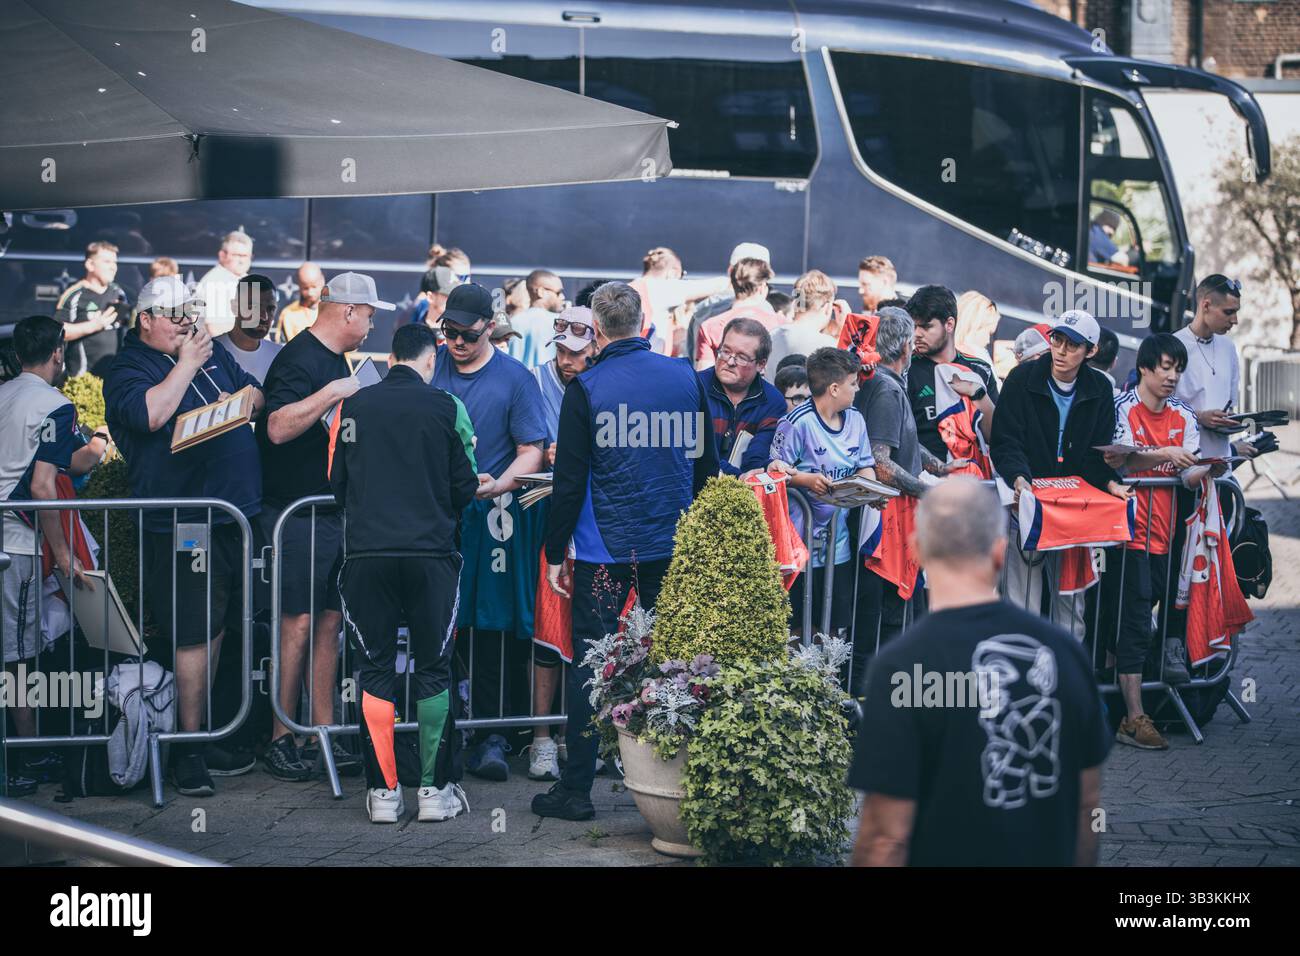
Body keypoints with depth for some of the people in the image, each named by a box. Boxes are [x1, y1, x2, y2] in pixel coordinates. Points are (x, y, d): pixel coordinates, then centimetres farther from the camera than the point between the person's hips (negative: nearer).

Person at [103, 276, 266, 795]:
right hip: (181, 526, -7)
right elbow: (151, 414, -24)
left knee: (216, 629, 13)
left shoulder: (215, 355, 17)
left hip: (237, 517, 7)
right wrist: (186, 364, -14)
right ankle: (190, 747, -2)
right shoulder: (127, 371, -5)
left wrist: (245, 401, 2)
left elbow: (259, 397, 25)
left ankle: (206, 738, 22)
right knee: (195, 632, -8)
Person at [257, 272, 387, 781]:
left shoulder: (336, 359, 16)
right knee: (299, 623, -6)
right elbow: (279, 427, -27)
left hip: (333, 509, 9)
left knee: (329, 621, 8)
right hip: (297, 514, -9)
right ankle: (280, 740, 1)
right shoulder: (300, 359, -14)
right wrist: (330, 394, -27)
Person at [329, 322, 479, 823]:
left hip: (367, 553, 1)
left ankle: (383, 792, 5)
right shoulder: (443, 407, -1)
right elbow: (464, 486, 4)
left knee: (376, 670, 7)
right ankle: (435, 789, 8)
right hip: (430, 552, -1)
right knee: (433, 669, 8)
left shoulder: (354, 405, 4)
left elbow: (336, 482, 11)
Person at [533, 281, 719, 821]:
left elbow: (570, 479, -9)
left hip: (604, 549, -3)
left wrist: (555, 553, -1)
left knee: (590, 663, 3)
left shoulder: (587, 389, -10)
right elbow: (705, 464, 9)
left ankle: (576, 789, 4)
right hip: (674, 546, 3)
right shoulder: (685, 378, 1)